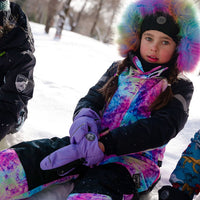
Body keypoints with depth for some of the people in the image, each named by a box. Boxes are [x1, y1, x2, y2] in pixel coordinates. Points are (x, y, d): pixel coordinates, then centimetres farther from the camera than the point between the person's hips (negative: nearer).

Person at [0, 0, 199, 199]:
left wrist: (102, 144, -23)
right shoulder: (119, 70, 19)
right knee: (30, 156, -22)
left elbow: (161, 129, -10)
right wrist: (85, 116, -16)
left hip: (134, 158, -4)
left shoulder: (179, 87, 5)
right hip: (92, 143, 5)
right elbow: (92, 98, 12)